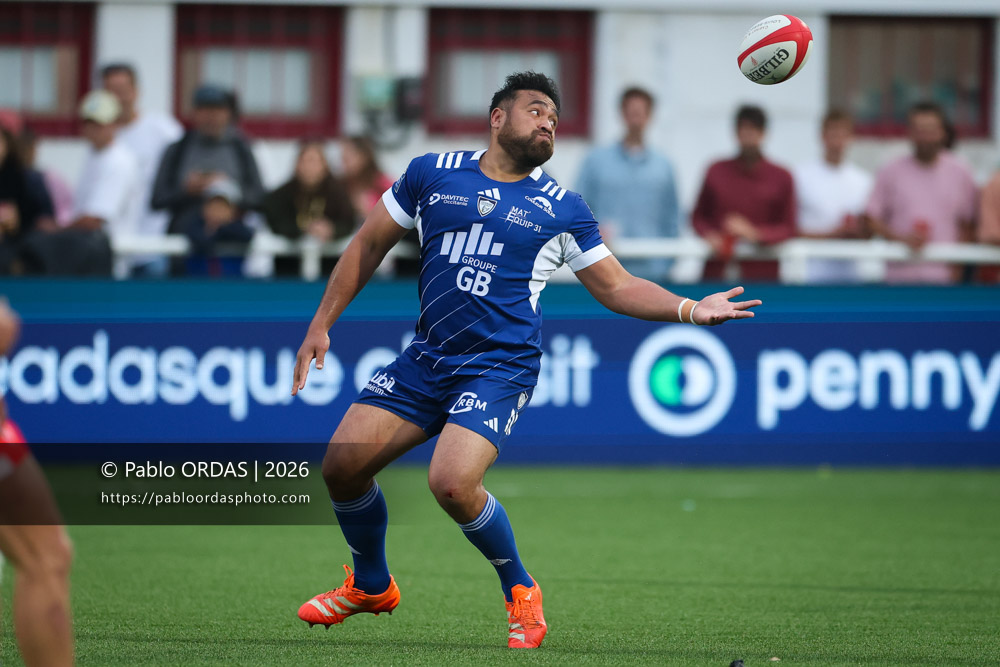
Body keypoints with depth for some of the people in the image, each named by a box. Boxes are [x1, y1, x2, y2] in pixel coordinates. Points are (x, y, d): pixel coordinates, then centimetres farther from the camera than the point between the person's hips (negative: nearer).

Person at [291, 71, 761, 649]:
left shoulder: (562, 208, 4)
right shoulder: (432, 173, 7)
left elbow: (617, 287, 8)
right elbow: (370, 245, 14)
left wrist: (690, 309, -7)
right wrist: (322, 324, 10)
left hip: (501, 367, -3)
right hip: (427, 358, 3)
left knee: (452, 483, -26)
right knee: (342, 464, -5)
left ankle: (521, 591, 0)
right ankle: (371, 585, 23)